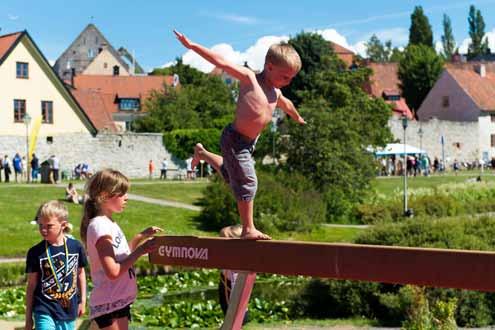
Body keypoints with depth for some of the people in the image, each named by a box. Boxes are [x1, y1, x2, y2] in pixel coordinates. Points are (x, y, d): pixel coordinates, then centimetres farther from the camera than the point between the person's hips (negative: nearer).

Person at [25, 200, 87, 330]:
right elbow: (31, 285, 0)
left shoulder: (76, 247, -3)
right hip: (44, 311, -2)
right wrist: (28, 317, 3)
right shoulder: (36, 252, -7)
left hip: (69, 309, 2)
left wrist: (82, 301, 15)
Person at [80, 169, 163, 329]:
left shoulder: (108, 224, 11)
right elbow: (113, 271, -23)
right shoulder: (100, 226, -18)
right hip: (110, 304, -10)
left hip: (119, 301, 10)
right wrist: (141, 251, -17)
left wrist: (142, 236, 11)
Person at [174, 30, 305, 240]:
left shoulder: (275, 92, 6)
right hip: (235, 139, -9)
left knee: (231, 174, 27)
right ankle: (248, 229, 4)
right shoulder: (249, 78, -17)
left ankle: (201, 153, 48)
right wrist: (192, 45, -27)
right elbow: (221, 63, -23)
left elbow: (286, 104, 29)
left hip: (249, 142, 9)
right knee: (247, 183, -7)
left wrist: (297, 118, 48)